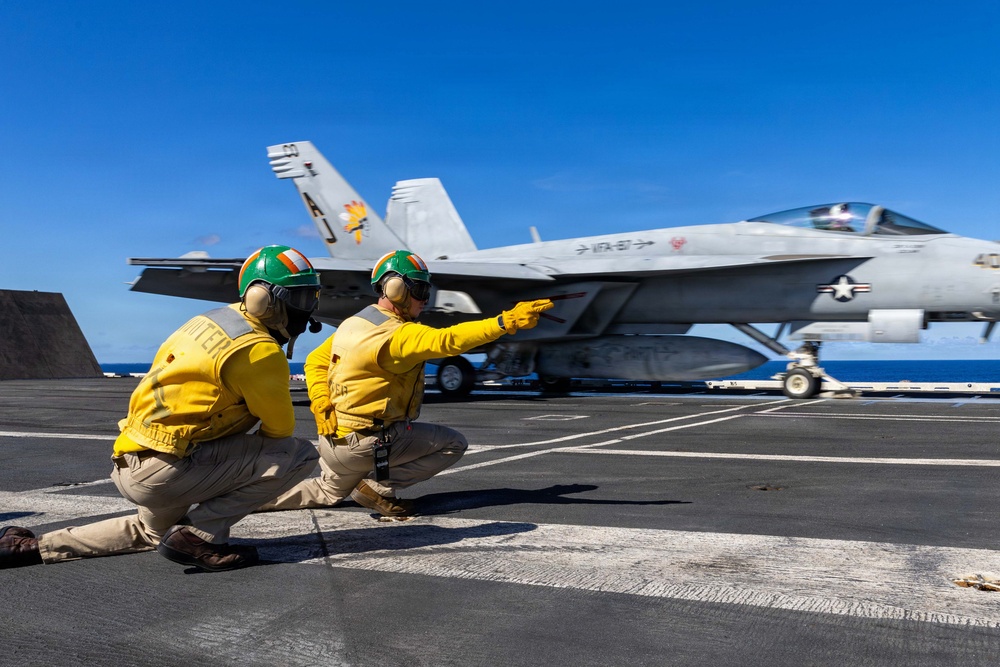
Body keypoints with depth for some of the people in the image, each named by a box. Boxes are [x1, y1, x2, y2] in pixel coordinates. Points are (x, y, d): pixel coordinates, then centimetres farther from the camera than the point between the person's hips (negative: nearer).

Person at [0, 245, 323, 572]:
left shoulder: (213, 318, 9)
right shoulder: (259, 351, -17)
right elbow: (281, 428, -8)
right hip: (165, 471, -9)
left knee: (155, 530, 39)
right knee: (301, 455, -12)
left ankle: (35, 546, 34)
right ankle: (200, 534, -7)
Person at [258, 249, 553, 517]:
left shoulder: (353, 323, 4)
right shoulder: (398, 335, -22)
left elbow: (315, 361, 8)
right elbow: (448, 341, -36)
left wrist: (322, 408, -1)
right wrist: (505, 322, -42)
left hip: (334, 439, 9)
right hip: (365, 443, -9)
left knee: (328, 493, 35)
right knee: (454, 444, -3)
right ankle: (377, 486, -5)